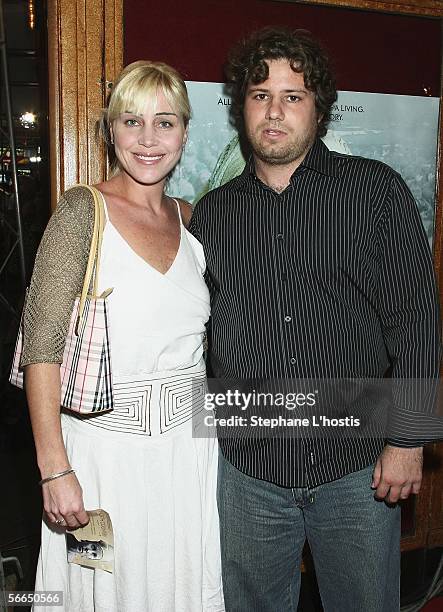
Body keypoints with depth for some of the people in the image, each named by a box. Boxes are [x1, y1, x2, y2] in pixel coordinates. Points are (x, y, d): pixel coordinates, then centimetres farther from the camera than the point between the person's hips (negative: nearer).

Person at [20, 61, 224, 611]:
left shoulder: (188, 217, 6)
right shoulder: (83, 210, -10)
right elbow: (42, 344, -14)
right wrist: (55, 469, -18)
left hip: (189, 445, 5)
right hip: (107, 447, -4)